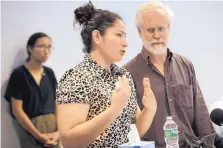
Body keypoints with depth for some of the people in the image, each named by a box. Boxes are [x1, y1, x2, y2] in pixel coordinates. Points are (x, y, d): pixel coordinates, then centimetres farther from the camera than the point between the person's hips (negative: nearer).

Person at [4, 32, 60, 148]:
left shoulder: (49, 73, 7)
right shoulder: (19, 74, -7)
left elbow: (56, 103, 4)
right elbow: (17, 110, -11)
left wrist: (58, 131, -9)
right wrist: (38, 135, -14)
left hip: (53, 125, 5)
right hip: (30, 128, -4)